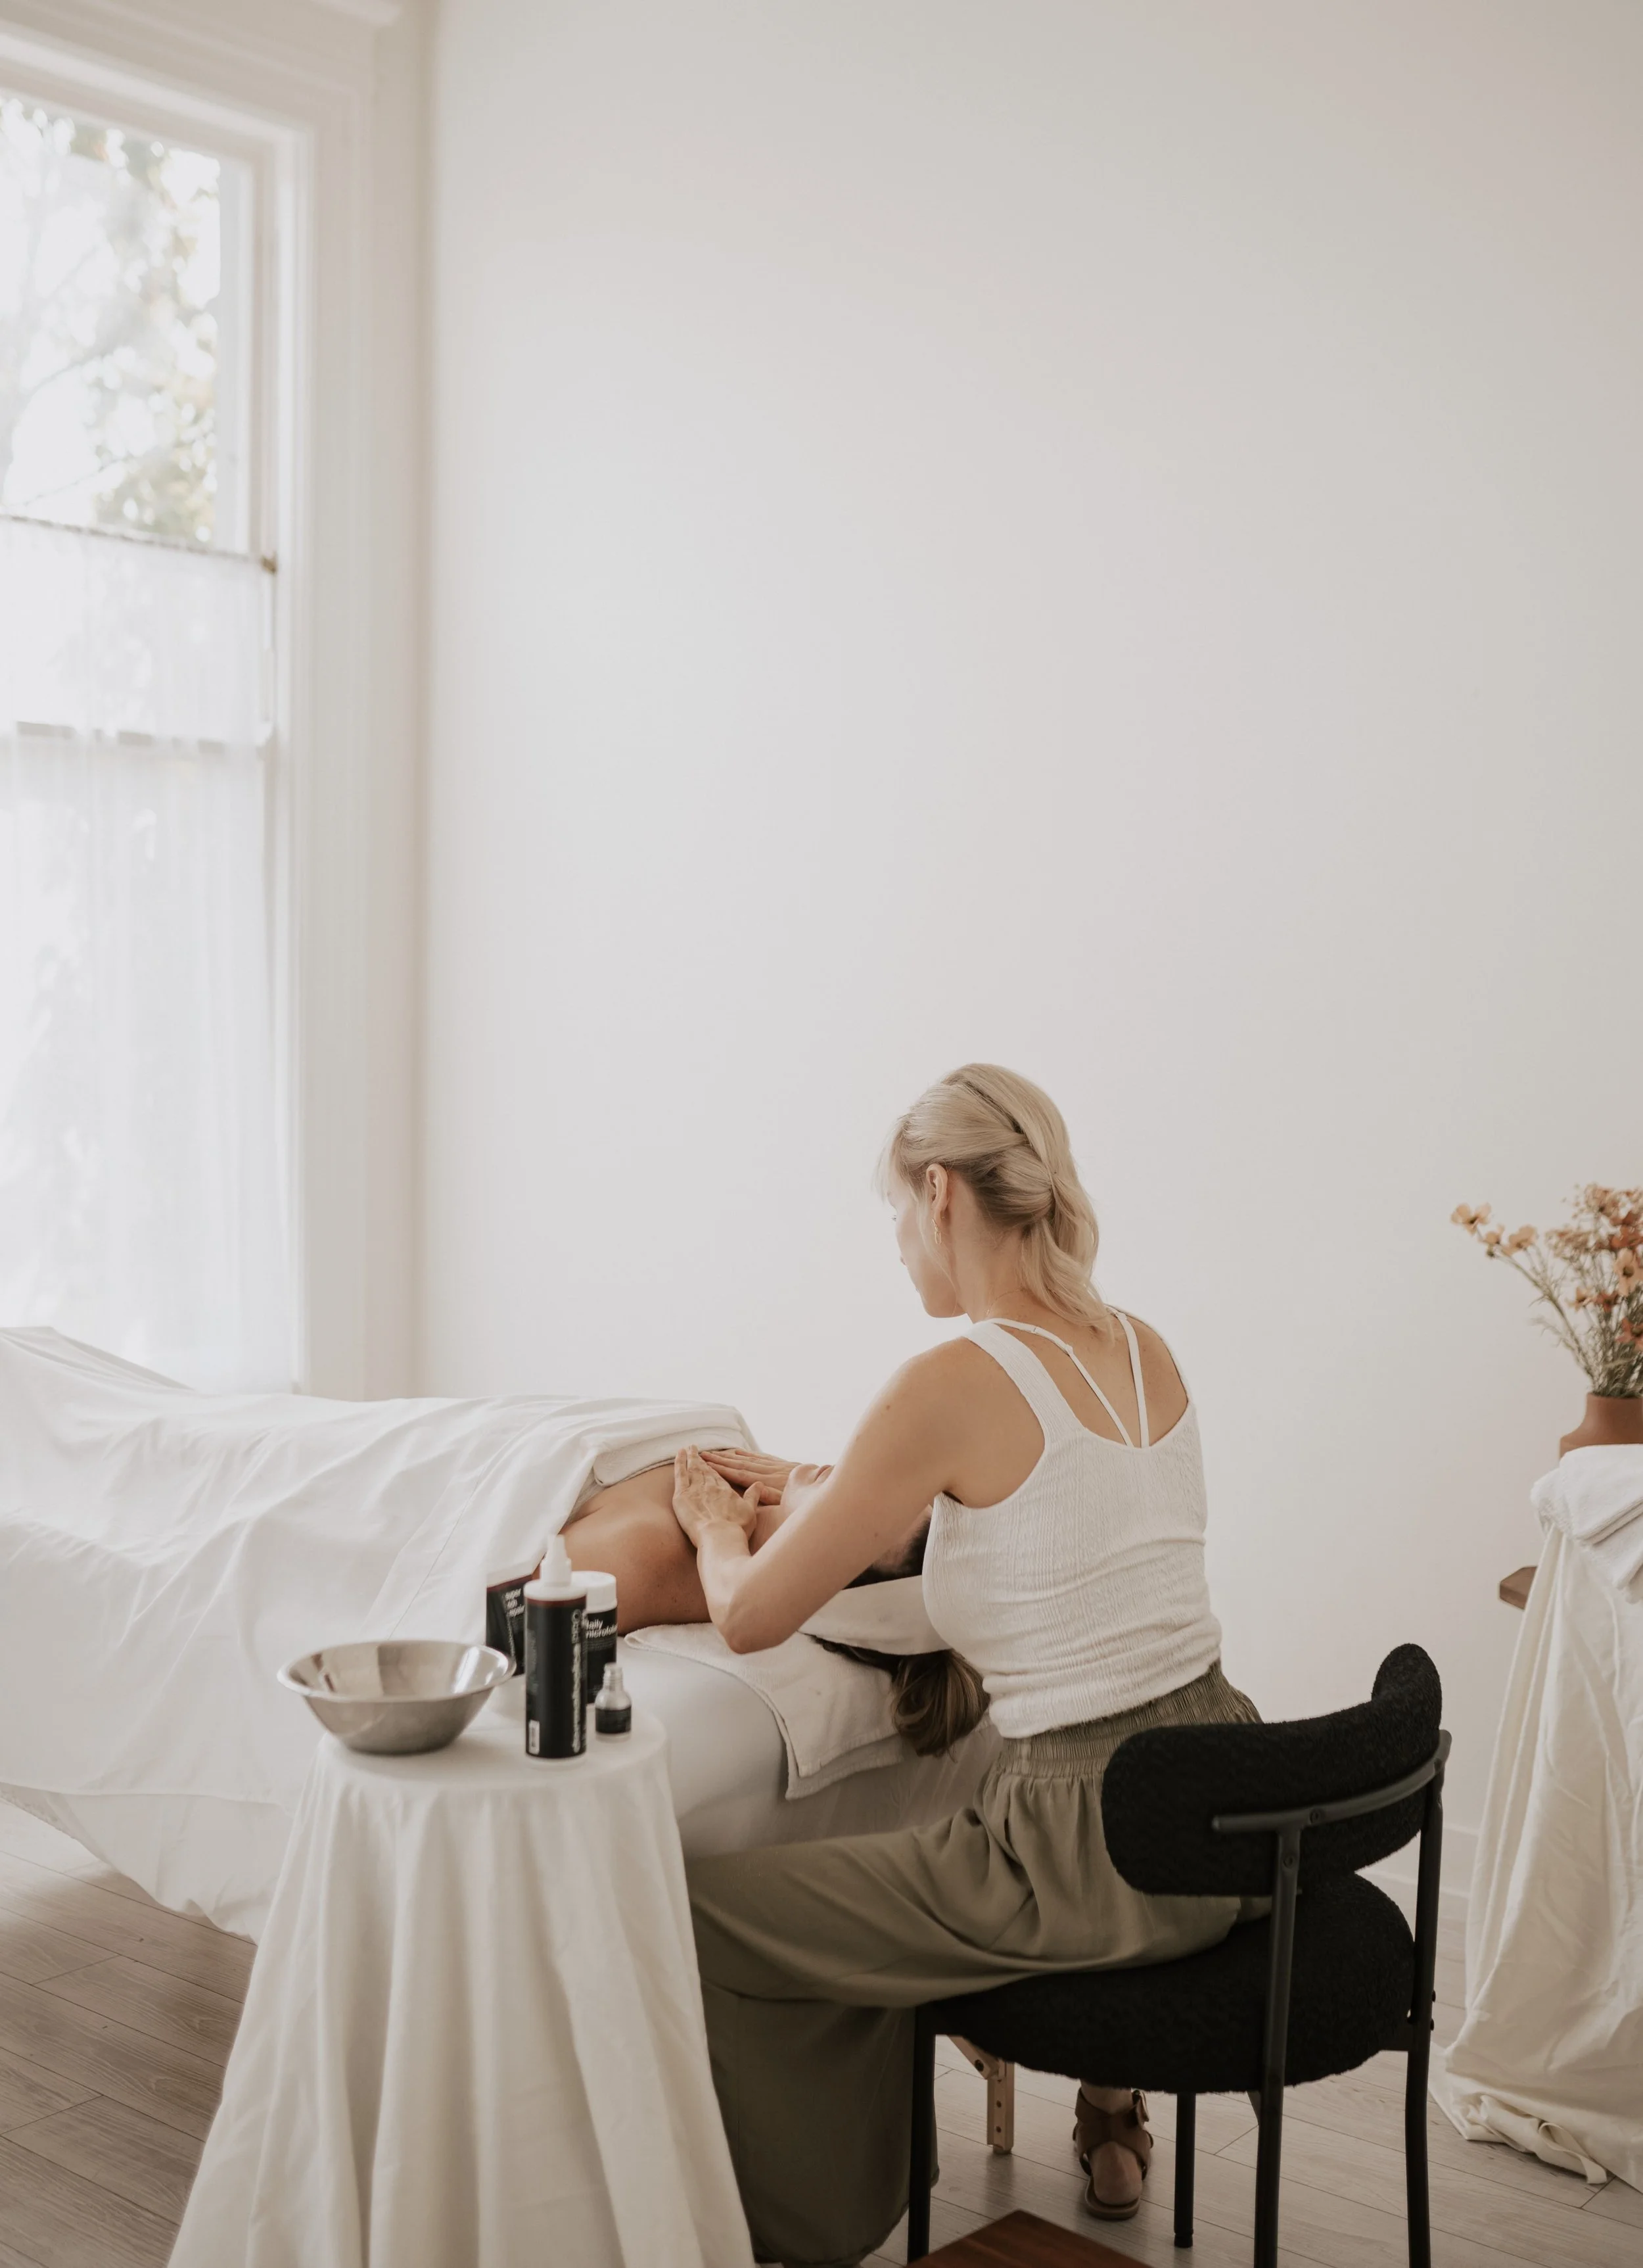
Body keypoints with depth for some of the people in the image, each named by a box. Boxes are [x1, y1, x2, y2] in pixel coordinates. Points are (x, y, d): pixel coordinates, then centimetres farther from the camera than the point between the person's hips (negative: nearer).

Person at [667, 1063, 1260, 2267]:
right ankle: (1109, 2114, 44)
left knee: (706, 1911, 7)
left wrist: (719, 1527, 13)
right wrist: (811, 1493, 30)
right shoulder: (1144, 1351, 5)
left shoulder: (954, 1382, -18)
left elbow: (750, 1616, -10)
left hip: (1095, 1850, -8)